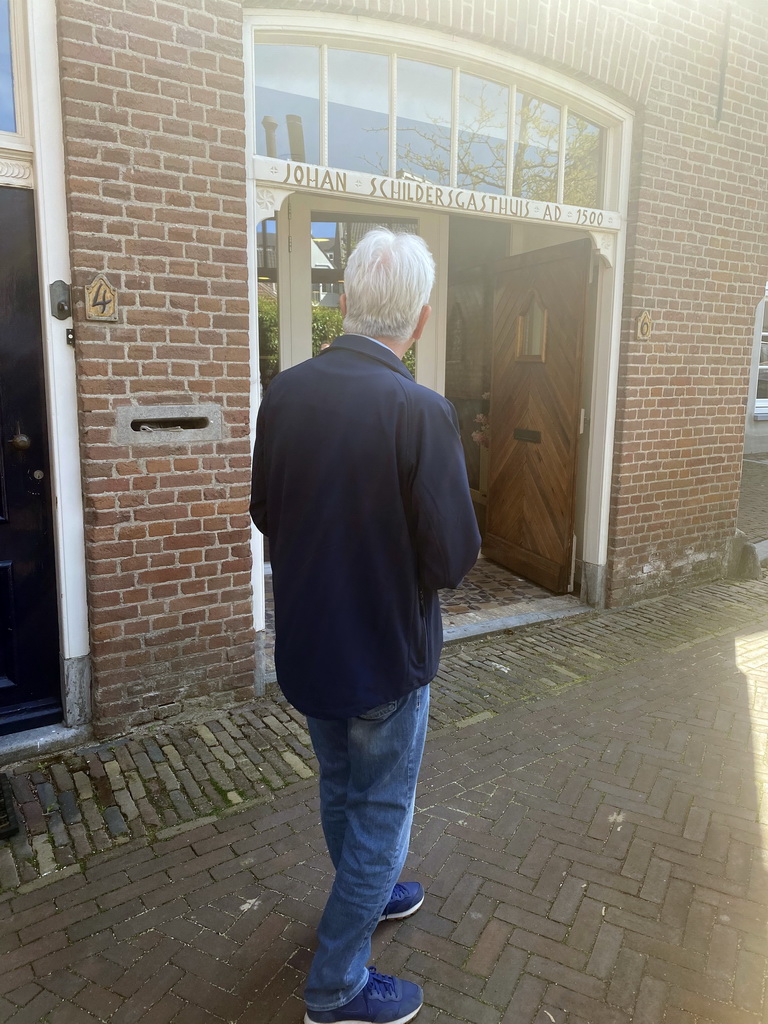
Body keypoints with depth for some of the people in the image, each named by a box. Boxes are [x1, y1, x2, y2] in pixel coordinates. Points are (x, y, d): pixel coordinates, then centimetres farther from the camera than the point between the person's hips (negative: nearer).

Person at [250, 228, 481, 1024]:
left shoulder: (284, 391, -8)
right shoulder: (421, 412, -25)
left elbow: (264, 513, 3)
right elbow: (453, 559, -21)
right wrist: (407, 550, 0)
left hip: (302, 642, 6)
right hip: (384, 652, -5)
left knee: (340, 789, 27)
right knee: (381, 811, 16)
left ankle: (368, 895, 52)